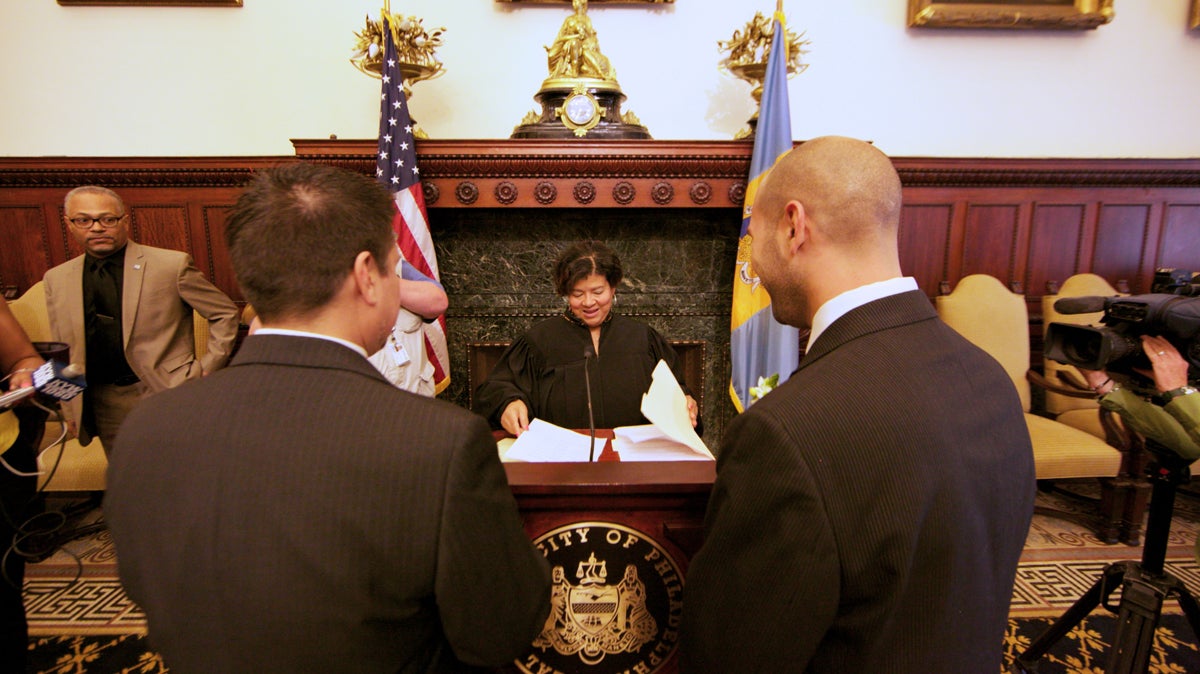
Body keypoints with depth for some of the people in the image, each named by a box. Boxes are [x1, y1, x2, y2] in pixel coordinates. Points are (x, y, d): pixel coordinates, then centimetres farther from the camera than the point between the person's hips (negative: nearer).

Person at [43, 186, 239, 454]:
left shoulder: (172, 265, -8)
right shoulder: (56, 279, 8)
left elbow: (224, 313, -3)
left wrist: (205, 370, -6)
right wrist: (70, 408, 10)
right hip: (104, 407, 4)